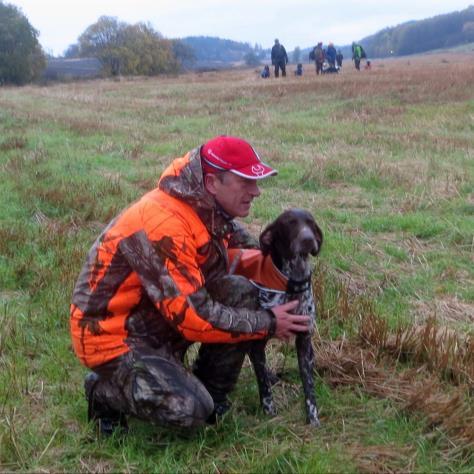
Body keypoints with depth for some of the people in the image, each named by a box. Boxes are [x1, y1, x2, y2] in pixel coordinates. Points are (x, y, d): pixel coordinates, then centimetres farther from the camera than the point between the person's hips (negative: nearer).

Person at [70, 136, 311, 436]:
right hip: (112, 333, -8)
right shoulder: (163, 226, -31)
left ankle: (212, 390, 6)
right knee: (189, 410, -25)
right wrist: (267, 324, -20)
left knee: (242, 292, -11)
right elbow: (194, 316, -29)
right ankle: (104, 390, 3)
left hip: (161, 316, 8)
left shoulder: (209, 209, -4)